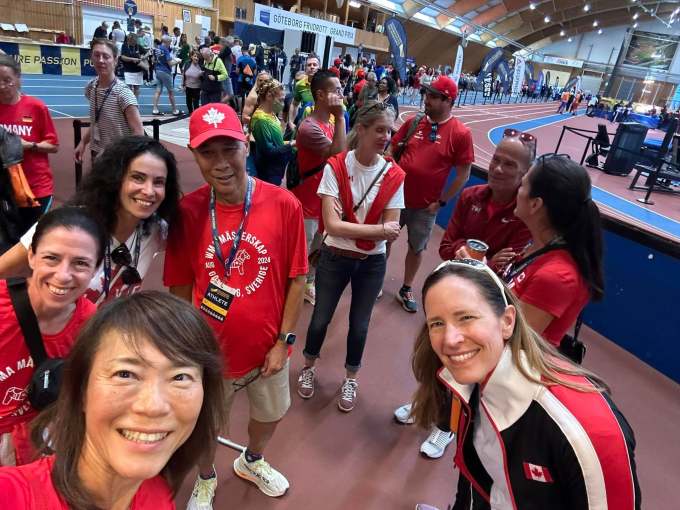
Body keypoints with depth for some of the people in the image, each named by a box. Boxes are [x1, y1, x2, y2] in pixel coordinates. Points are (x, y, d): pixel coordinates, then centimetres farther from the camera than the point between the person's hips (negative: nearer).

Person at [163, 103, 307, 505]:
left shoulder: (285, 205, -17)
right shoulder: (186, 212, -16)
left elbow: (296, 278, -9)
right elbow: (181, 287, -6)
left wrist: (285, 341, -8)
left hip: (268, 348, 1)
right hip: (210, 350, -1)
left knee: (271, 414, 27)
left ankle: (252, 462, 62)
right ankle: (206, 480, 58)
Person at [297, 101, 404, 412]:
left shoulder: (394, 176, -9)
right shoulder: (336, 168, -15)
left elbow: (391, 230, -13)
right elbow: (332, 225, -22)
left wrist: (350, 227, -25)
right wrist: (378, 229, -26)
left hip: (372, 263, 2)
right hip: (334, 258, -1)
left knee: (359, 325, 15)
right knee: (321, 319, 15)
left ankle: (350, 379, 42)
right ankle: (309, 367, 45)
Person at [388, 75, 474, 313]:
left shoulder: (461, 133, -11)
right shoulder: (414, 122, -2)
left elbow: (463, 175, -8)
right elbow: (392, 150, 8)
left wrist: (441, 202, -8)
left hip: (426, 206, -2)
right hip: (397, 196, 2)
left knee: (416, 248, 14)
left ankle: (406, 290, 34)